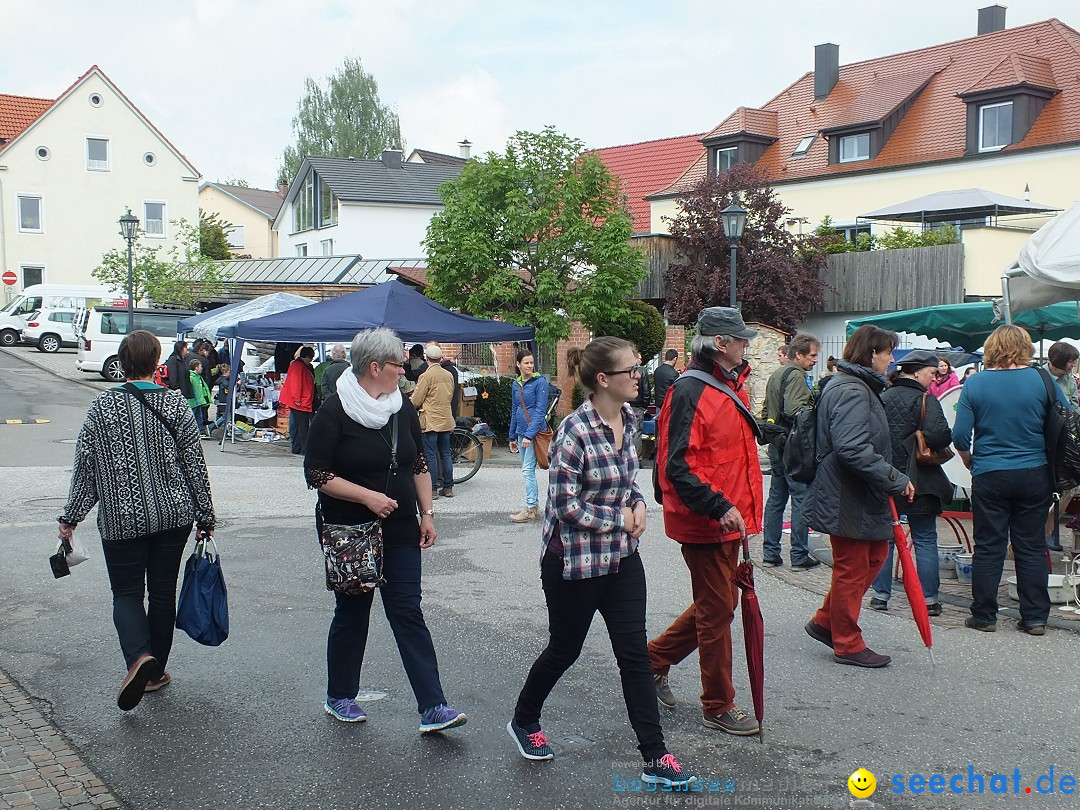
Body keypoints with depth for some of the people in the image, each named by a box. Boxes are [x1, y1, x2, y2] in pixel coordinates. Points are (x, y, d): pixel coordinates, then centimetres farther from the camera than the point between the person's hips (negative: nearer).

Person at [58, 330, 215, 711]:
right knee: (163, 591, 13)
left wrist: (70, 517, 6)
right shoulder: (175, 404, -5)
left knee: (126, 592, 8)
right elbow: (195, 465, -2)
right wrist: (205, 518, 6)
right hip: (173, 515, 1)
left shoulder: (103, 405, -6)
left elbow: (85, 465, -4)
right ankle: (156, 671, 24)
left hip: (122, 518, -1)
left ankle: (138, 658, -17)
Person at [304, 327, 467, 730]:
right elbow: (316, 473, -13)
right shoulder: (335, 411, -11)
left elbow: (418, 465, 14)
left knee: (408, 613, 0)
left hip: (400, 531, 4)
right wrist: (368, 496, -22)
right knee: (351, 613, 8)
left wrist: (427, 514, 7)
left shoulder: (403, 407, 6)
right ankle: (340, 697, 28)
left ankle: (433, 708, -4)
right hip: (349, 531, -4)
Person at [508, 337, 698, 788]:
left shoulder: (628, 420, 2)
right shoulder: (575, 432, -22)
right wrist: (621, 518, -14)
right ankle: (524, 721, 39)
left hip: (621, 555, 6)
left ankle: (655, 758, 9)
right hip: (574, 559, -6)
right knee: (565, 649, 12)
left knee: (635, 653, 3)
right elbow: (565, 505, -21)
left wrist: (638, 503, -2)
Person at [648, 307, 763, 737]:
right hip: (705, 522, -9)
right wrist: (719, 507, -29)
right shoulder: (690, 391, -18)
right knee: (717, 611, 2)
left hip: (729, 516, 9)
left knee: (717, 604, 19)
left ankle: (656, 657, 36)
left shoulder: (731, 386, 12)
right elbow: (677, 466, -23)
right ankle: (718, 706, 17)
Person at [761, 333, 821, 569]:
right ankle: (799, 556, 1)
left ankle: (771, 553, 16)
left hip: (776, 445, 9)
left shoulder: (775, 375, 17)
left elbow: (766, 410, 23)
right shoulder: (796, 375, -14)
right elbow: (793, 410, -26)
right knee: (801, 498, -3)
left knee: (776, 497, 12)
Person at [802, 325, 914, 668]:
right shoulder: (852, 392, -21)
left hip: (860, 496, 11)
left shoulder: (858, 387, 15)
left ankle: (825, 621, 27)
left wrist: (891, 479, 17)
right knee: (851, 569, 1)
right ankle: (847, 645, 16)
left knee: (875, 556, 19)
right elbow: (852, 449, -32)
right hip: (847, 499, -11)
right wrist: (896, 480, -26)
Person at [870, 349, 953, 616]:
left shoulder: (882, 397, 6)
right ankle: (928, 599, 7)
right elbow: (938, 436, -24)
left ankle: (880, 594, 12)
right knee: (925, 540, 4)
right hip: (918, 482, -4)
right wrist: (950, 436, -4)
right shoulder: (925, 399, -12)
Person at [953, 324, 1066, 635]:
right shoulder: (1042, 380, -4)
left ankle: (984, 616, 12)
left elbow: (960, 436, -6)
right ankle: (1035, 617, 12)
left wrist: (970, 462, 13)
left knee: (988, 548, 6)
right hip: (1035, 476, 1)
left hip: (990, 477, -1)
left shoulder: (974, 384, -4)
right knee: (1032, 547, 9)